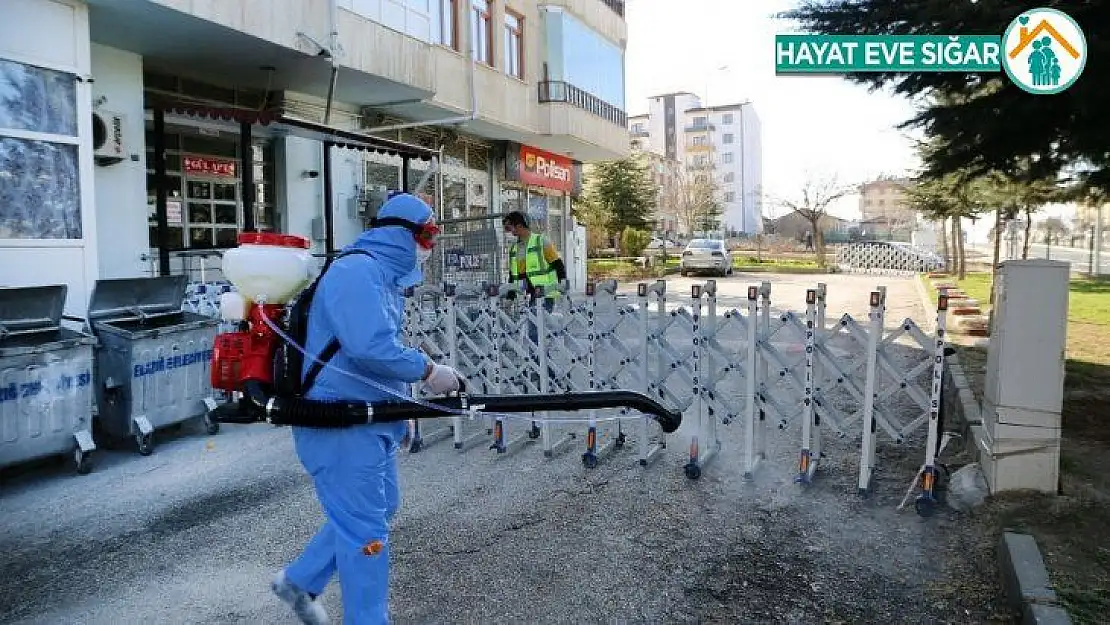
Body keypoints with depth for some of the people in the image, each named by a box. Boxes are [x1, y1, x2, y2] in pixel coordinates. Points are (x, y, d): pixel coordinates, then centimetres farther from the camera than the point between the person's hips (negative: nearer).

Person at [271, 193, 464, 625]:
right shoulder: (357, 271, -20)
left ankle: (299, 581, 38)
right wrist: (428, 371, -20)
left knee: (377, 508, 22)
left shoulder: (383, 275, 13)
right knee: (365, 530, 1)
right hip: (341, 424, -11)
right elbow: (371, 347, -32)